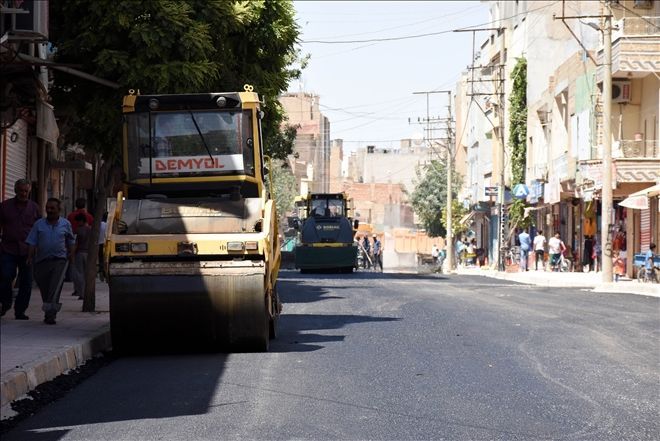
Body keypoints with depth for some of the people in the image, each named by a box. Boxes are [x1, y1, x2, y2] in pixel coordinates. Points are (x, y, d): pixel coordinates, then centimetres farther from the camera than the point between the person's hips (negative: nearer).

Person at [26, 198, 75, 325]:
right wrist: (30, 257, -6)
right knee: (44, 289, 8)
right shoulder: (39, 224, 4)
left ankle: (49, 314, -22)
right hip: (42, 261, 2)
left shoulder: (65, 224, 6)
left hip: (59, 260, -2)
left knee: (54, 288, -15)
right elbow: (32, 242, 2)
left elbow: (71, 241, 19)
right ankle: (50, 313, 23)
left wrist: (71, 254, 20)